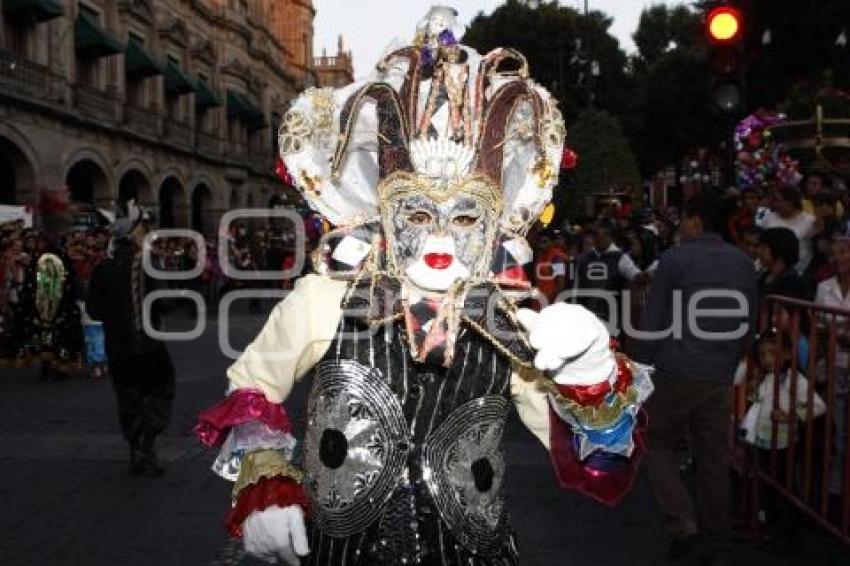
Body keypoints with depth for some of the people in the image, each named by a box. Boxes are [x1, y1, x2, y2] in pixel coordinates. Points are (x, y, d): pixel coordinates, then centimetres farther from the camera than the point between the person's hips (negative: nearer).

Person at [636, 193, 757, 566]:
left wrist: (641, 365, 1)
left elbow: (652, 320, -8)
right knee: (714, 458, 11)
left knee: (660, 445, 12)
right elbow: (749, 323, 12)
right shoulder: (743, 263, 7)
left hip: (676, 373, -5)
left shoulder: (675, 259, -8)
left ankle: (682, 523, -2)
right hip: (720, 378, 5)